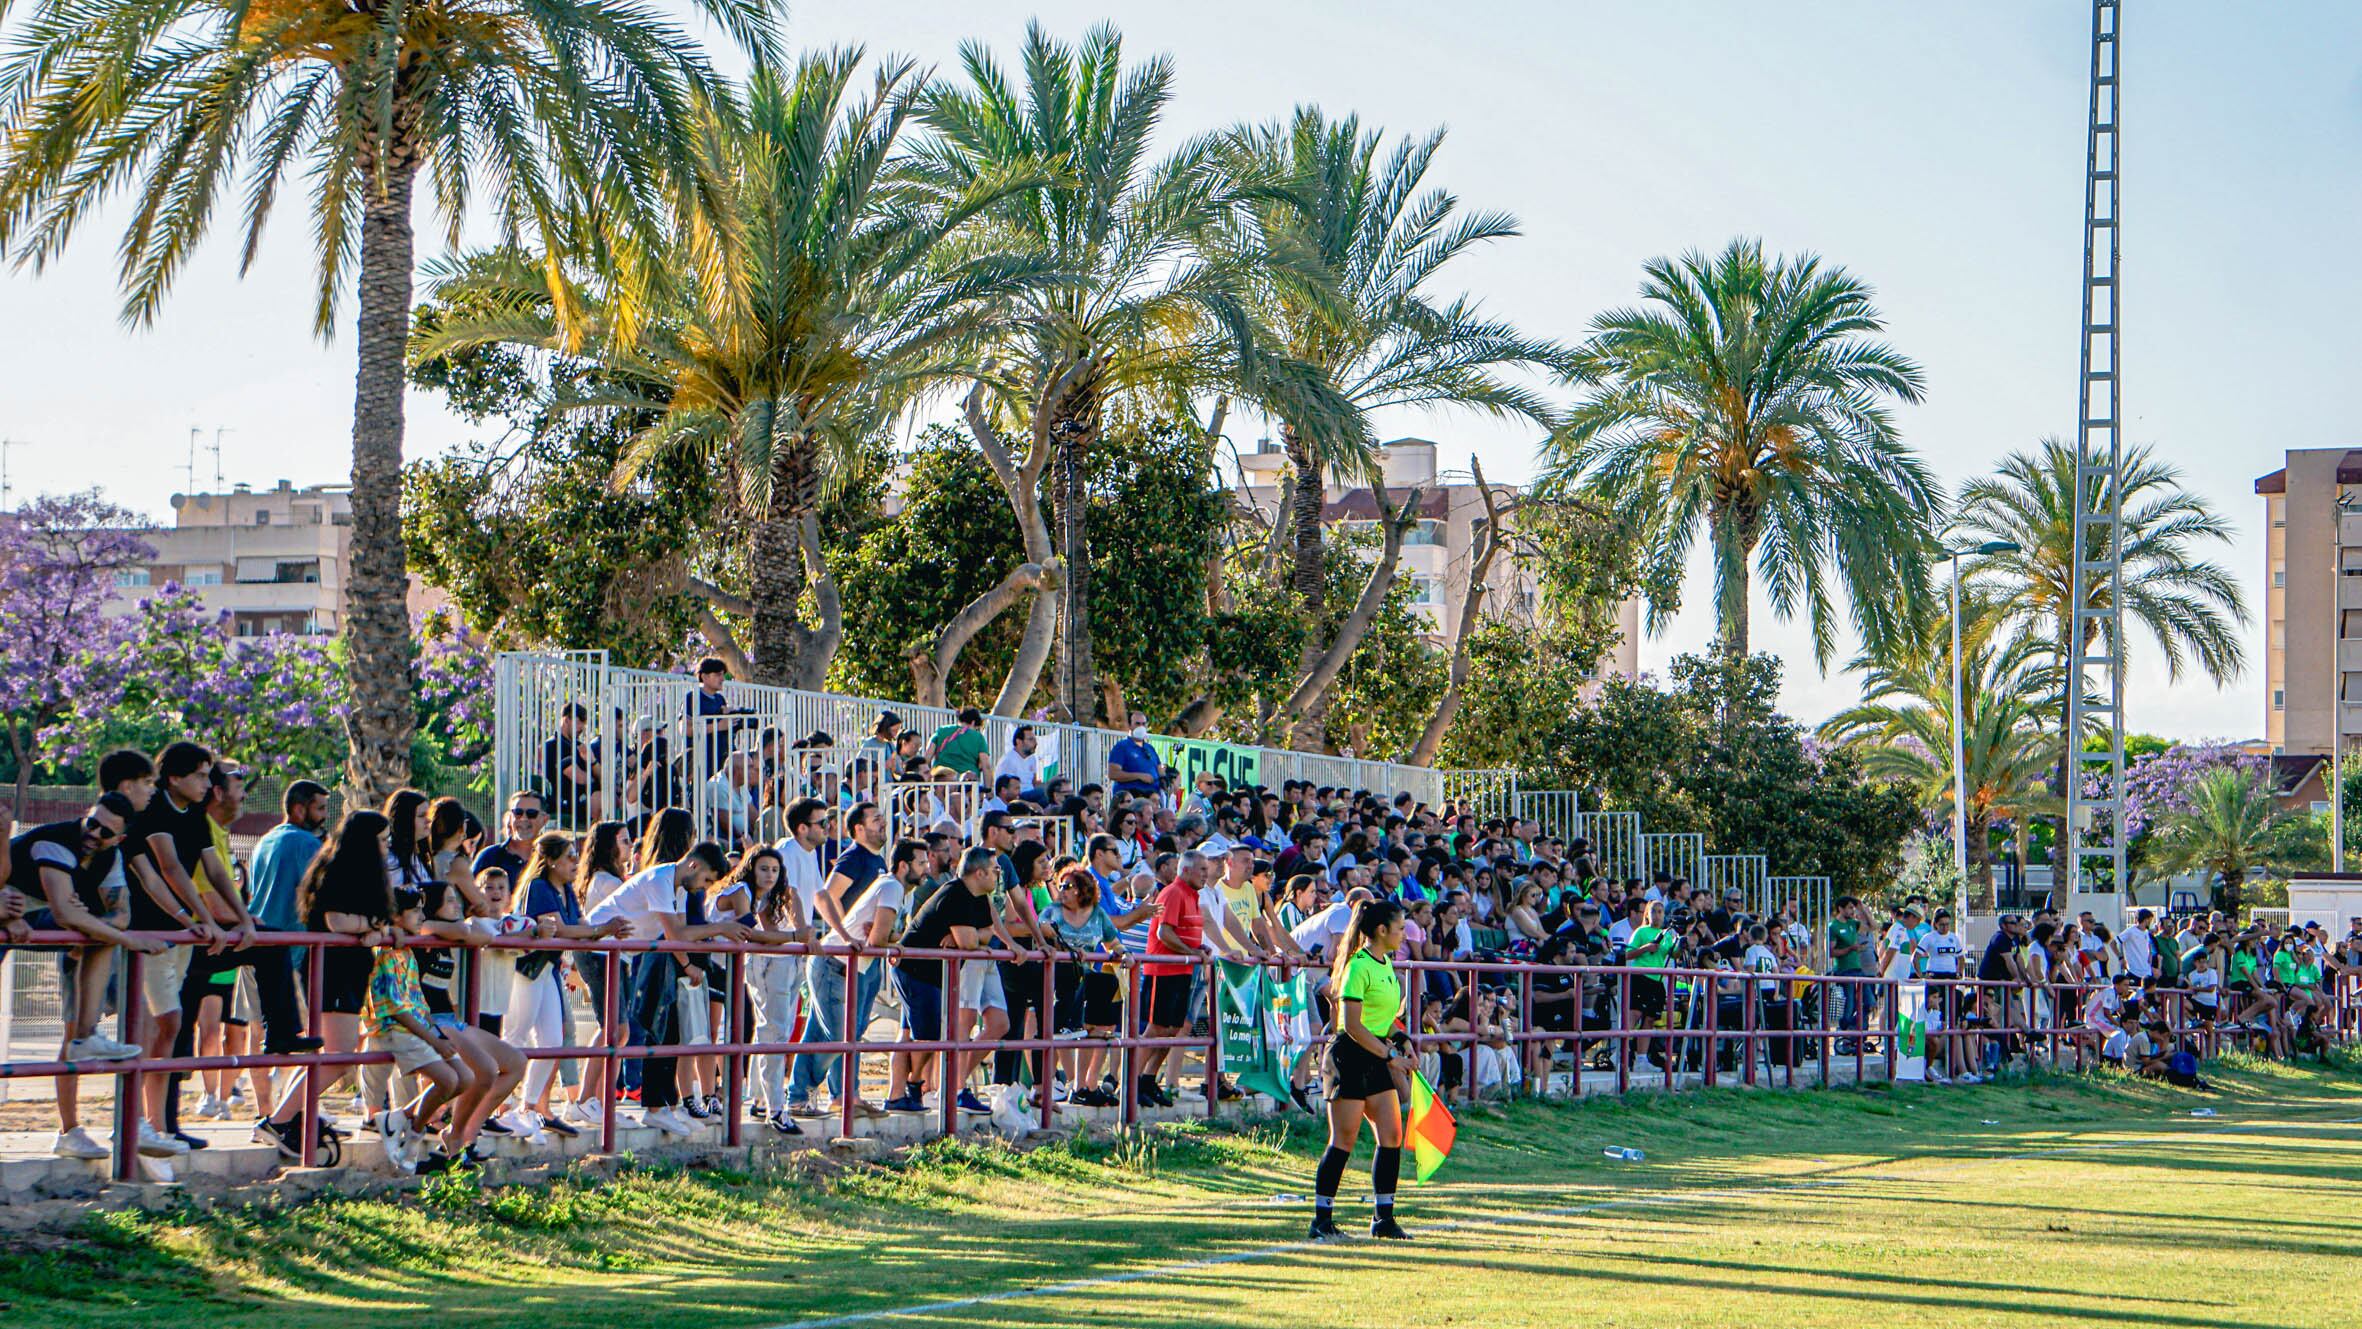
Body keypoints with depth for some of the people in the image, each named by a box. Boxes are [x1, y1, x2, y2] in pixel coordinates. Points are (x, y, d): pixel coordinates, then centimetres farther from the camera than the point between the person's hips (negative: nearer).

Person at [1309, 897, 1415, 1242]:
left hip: (1377, 1056, 9)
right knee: (1344, 1140, -5)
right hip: (1350, 1057, -9)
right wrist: (1390, 1056, -17)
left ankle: (1384, 1219, 11)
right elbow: (1352, 1025, -19)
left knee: (1391, 1136, 5)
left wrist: (1401, 1041, 9)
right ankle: (1322, 1219, 2)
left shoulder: (1386, 963, 12)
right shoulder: (1359, 966, -16)